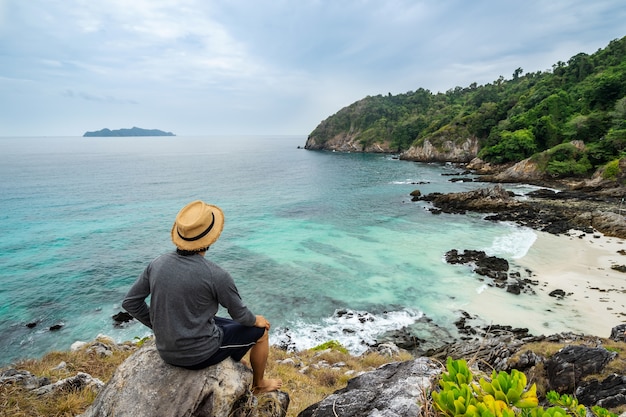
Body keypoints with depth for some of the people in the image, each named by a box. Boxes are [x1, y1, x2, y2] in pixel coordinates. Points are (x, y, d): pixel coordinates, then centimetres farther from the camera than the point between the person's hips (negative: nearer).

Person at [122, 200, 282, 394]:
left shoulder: (158, 263, -9)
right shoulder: (216, 275, -25)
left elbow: (130, 302, 0)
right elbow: (240, 314, -11)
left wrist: (159, 327, 12)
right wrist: (256, 320, 12)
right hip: (199, 354, -6)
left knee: (229, 325, 31)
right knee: (260, 331, 15)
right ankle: (259, 384, 38)